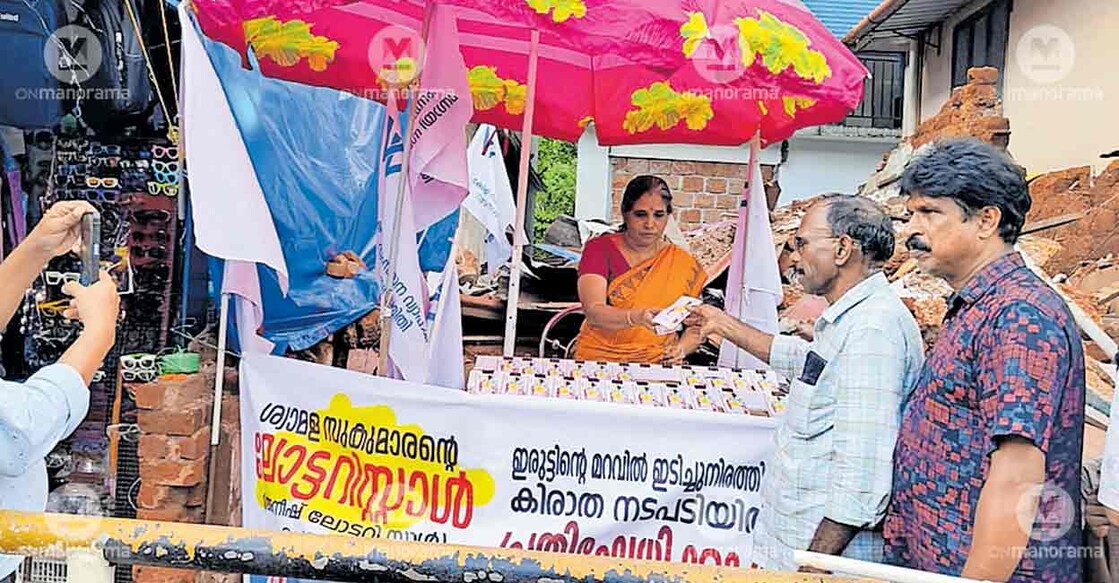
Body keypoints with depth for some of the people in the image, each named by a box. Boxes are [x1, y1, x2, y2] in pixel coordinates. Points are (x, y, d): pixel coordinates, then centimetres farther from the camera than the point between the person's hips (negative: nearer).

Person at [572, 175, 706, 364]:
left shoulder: (684, 263, 8)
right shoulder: (600, 249, 2)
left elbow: (695, 329, 15)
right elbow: (593, 312, -13)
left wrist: (680, 349, -6)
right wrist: (636, 317, -31)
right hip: (598, 359, -2)